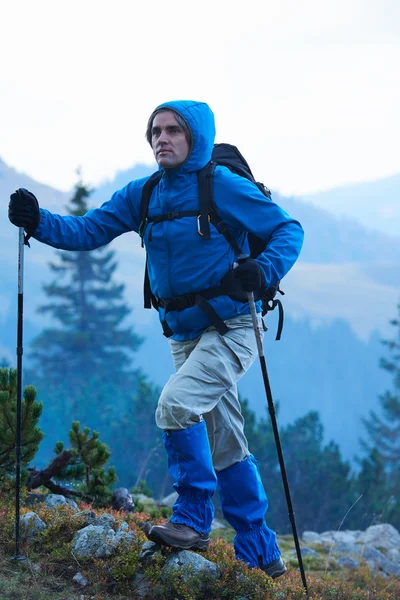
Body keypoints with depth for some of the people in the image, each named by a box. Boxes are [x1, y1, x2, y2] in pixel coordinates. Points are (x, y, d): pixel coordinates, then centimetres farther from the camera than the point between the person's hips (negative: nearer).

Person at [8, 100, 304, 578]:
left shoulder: (222, 186, -11)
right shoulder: (141, 196, 5)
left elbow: (288, 229, -9)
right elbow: (88, 230, 0)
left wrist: (264, 270, -27)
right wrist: (38, 222, -17)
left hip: (230, 330, -6)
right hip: (184, 336, 7)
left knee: (175, 405, -25)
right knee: (224, 448, 11)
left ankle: (193, 519, -10)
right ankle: (262, 555, 21)